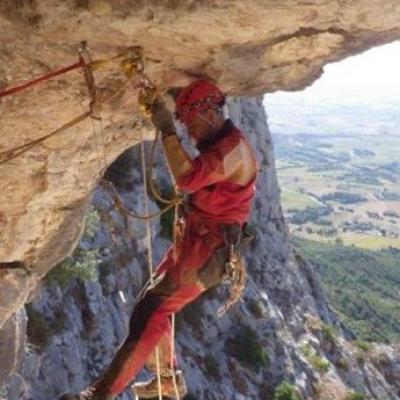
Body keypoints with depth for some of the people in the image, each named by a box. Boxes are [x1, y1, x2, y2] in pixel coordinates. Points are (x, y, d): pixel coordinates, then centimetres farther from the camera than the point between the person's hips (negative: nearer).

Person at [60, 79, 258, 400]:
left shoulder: (234, 148, -19)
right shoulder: (219, 144, 14)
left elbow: (188, 178, -33)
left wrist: (167, 130, -30)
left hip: (208, 251, -11)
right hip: (192, 241, 11)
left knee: (150, 313, -15)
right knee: (153, 307, 15)